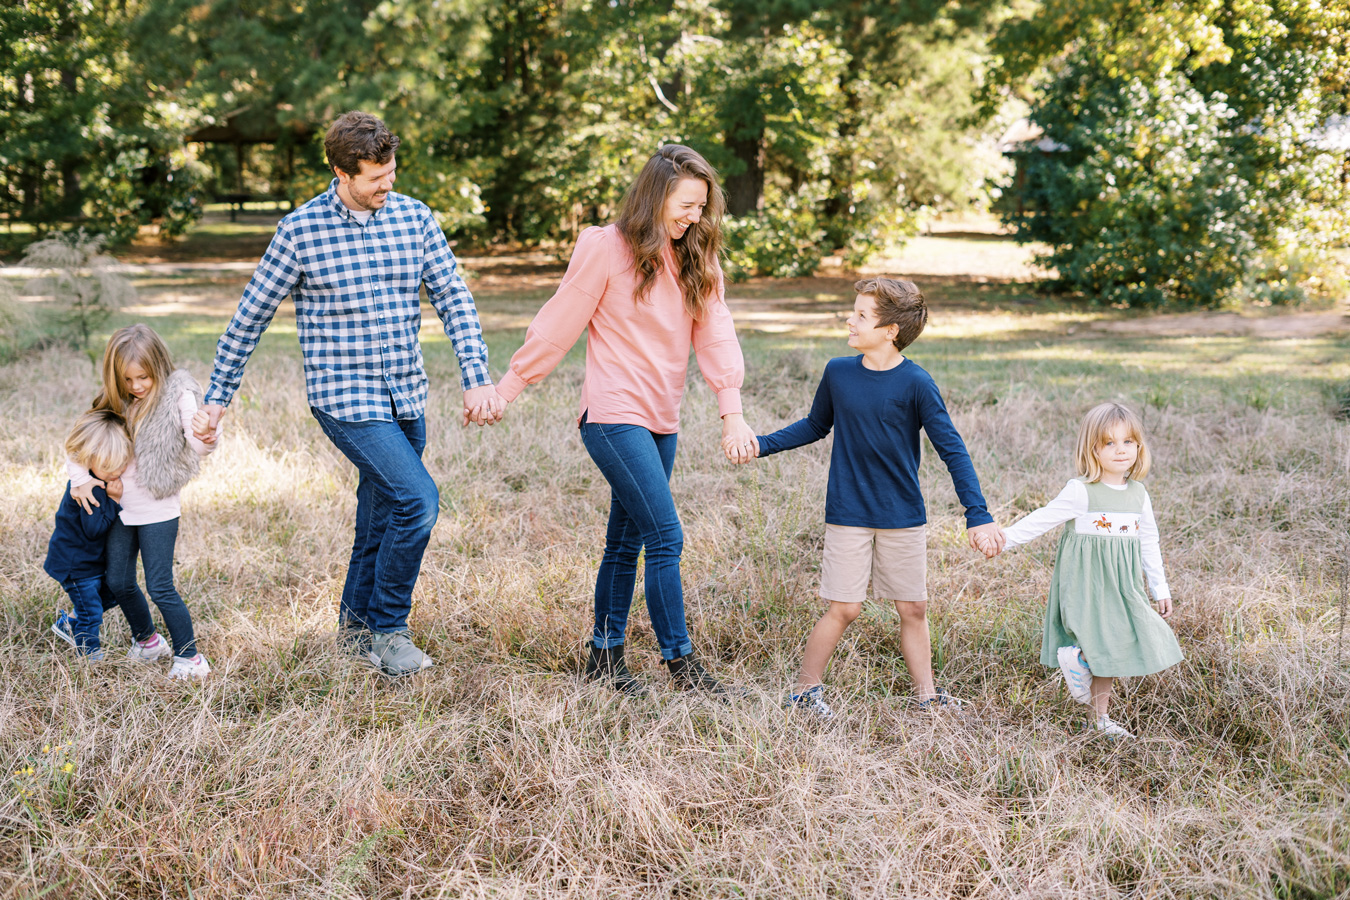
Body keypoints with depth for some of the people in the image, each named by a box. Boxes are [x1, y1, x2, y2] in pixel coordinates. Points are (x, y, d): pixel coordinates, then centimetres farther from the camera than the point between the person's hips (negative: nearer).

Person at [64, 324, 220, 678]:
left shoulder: (177, 396, -14)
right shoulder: (115, 403, 3)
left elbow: (195, 443, -29)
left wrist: (207, 438, -52)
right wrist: (79, 477, 0)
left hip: (158, 509, -6)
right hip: (122, 506, 6)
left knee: (160, 586, -8)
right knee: (118, 582, 14)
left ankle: (190, 657, 2)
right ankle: (147, 641, 34)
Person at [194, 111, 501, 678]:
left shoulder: (414, 217, 3)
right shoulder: (301, 231, -7)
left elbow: (453, 298, 4)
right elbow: (251, 316, 0)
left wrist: (478, 379, -8)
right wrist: (217, 397, 3)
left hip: (406, 396, 5)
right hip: (343, 397, -5)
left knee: (383, 517, 14)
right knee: (418, 499, -18)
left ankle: (357, 625, 34)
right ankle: (388, 627, 0)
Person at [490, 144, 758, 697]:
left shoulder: (696, 259, 9)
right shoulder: (606, 248, -8)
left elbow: (715, 334, 0)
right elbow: (558, 323, -4)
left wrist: (732, 411, -13)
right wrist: (507, 387, -1)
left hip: (661, 421, 7)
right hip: (614, 416, -6)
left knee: (626, 540, 13)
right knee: (665, 536, -10)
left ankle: (605, 656, 24)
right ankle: (679, 662, 1)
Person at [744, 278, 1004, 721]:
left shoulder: (915, 384, -11)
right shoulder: (838, 372, -2)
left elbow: (952, 449, -9)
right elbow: (815, 425, 16)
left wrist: (977, 514, -14)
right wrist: (761, 445, 6)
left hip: (904, 518, 0)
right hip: (848, 515, 0)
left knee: (914, 609, 8)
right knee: (843, 608, -3)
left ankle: (926, 694, 22)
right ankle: (805, 690, 12)